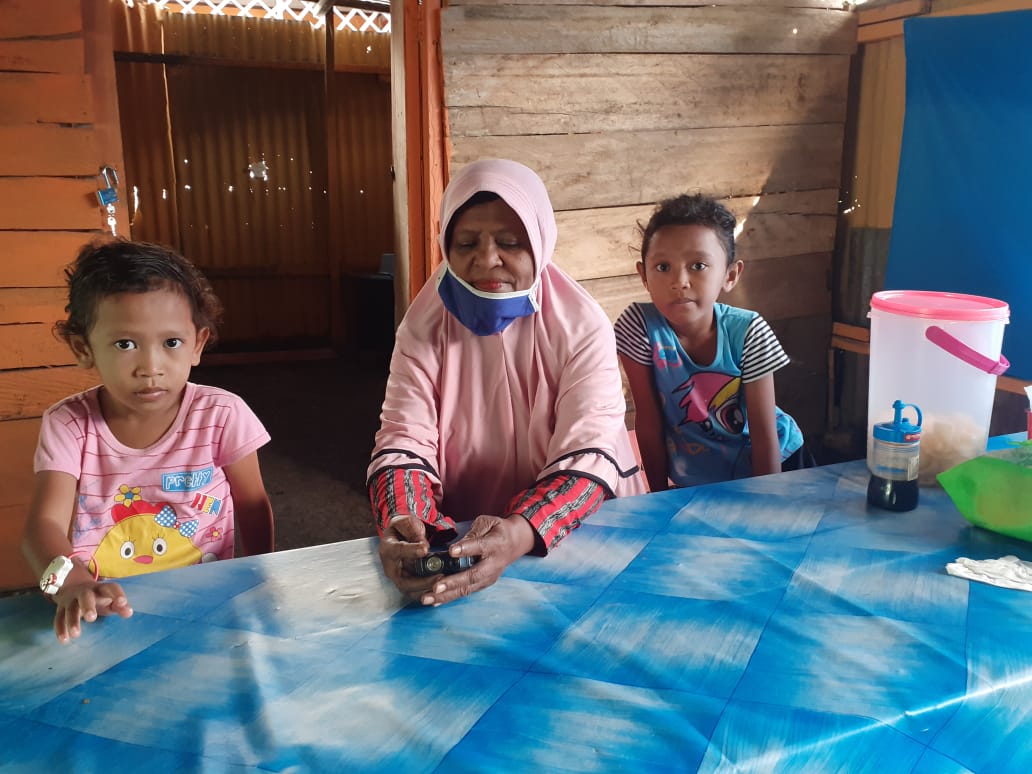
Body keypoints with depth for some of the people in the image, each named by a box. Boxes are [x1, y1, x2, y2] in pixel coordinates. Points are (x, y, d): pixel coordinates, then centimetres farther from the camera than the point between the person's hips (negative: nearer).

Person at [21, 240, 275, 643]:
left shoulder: (222, 415, -9)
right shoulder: (68, 424, -7)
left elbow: (253, 506, 3)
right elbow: (45, 524, -16)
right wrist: (71, 583, -36)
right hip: (102, 611, 0)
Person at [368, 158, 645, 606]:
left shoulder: (582, 327, -9)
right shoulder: (425, 328, -3)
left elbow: (587, 455, -17)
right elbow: (404, 440, -9)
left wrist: (521, 534, -36)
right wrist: (402, 521, -32)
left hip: (575, 533, -3)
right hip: (456, 534, 3)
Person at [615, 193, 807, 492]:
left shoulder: (748, 332, -20)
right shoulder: (639, 327, -21)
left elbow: (764, 435, -15)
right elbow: (648, 422, -13)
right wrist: (659, 497, -6)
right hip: (693, 483, 1)